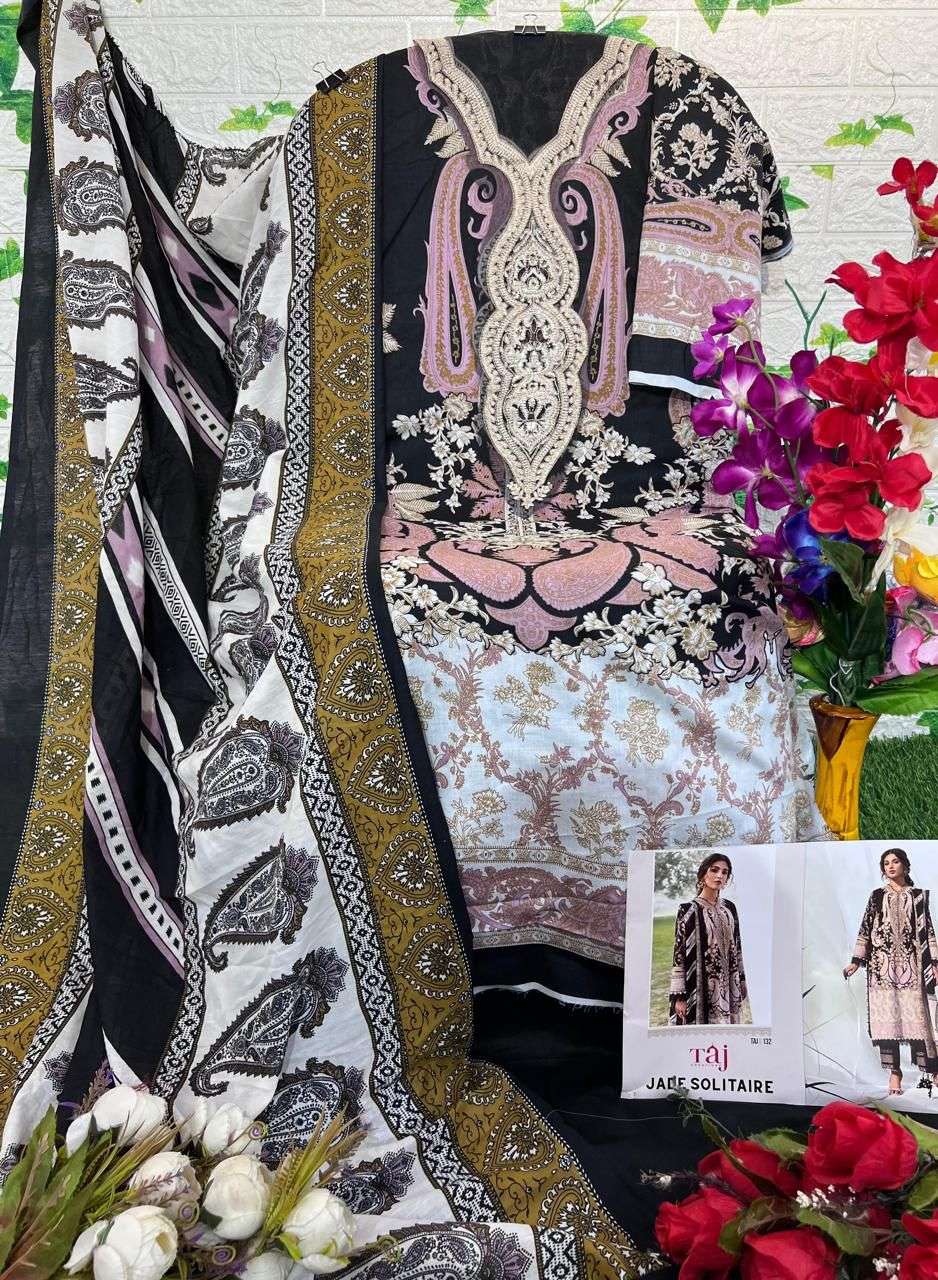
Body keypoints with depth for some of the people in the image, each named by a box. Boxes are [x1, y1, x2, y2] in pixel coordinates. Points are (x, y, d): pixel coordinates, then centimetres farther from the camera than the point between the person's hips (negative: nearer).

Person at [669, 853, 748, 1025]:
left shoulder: (730, 907, 8)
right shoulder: (688, 910, -8)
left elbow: (736, 947, 14)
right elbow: (679, 952, -9)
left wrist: (741, 985, 13)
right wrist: (679, 995, -13)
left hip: (728, 987, 5)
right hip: (700, 987, -5)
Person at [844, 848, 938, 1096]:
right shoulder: (877, 896, 11)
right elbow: (865, 929, 9)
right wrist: (856, 962, 4)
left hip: (911, 964, -1)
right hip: (882, 964, 1)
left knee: (915, 1014, -7)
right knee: (887, 1018, -3)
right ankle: (894, 1072, 1)